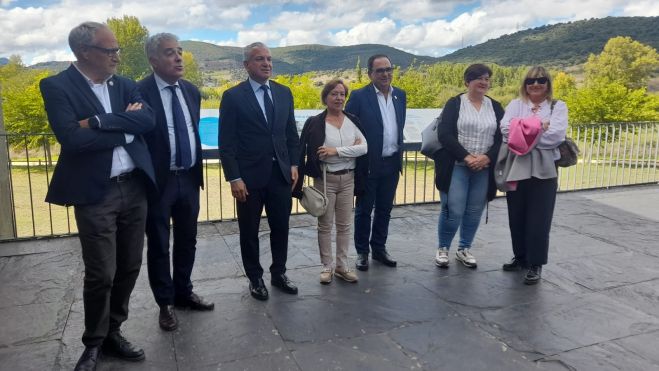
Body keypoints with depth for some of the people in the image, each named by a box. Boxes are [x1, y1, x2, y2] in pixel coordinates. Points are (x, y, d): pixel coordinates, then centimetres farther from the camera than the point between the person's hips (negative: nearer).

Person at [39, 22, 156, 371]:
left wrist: (99, 122, -16)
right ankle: (94, 342, 26)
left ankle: (112, 331, 32)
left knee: (129, 268, 13)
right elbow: (72, 138, -19)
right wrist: (125, 127, -10)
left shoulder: (124, 85, 10)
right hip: (95, 193, -5)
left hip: (134, 188, 5)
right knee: (100, 275, 3)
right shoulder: (57, 86, -5)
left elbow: (148, 120, -7)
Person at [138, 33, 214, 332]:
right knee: (159, 245, 9)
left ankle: (184, 292, 35)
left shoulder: (191, 91, 7)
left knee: (187, 240, 17)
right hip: (158, 181, -6)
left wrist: (197, 171, 12)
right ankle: (165, 303, 24)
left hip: (189, 178, 6)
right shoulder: (139, 92, -13)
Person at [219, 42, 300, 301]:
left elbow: (291, 133, 12)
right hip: (250, 175, -4)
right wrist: (234, 178, -13)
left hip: (281, 173, 4)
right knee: (249, 231, 9)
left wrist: (294, 165, 5)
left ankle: (279, 273, 30)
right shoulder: (233, 96, -6)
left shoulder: (284, 93, 8)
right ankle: (255, 278, 26)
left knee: (281, 227, 12)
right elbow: (226, 142, -8)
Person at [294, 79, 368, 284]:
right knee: (325, 225, 7)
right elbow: (306, 151, -13)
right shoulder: (314, 123, -7)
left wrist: (337, 150, -16)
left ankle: (342, 265, 24)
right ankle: (327, 266, 21)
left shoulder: (352, 121, 3)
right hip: (325, 179, -3)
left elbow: (364, 147, -7)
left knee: (344, 224, 11)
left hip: (348, 179, 3)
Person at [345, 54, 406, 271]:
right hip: (369, 164, -5)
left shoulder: (400, 95, 7)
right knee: (364, 210, 8)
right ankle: (362, 252, 22)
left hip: (392, 163, 5)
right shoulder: (359, 96, -10)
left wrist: (399, 154, 15)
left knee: (384, 209, 15)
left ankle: (379, 248, 30)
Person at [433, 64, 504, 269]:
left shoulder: (495, 107, 10)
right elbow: (444, 134, -11)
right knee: (453, 211, -5)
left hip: (484, 168, 4)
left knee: (474, 211, 9)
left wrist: (487, 157, -13)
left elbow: (502, 137, 4)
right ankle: (443, 248, 16)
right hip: (456, 166, -4)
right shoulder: (454, 103, -1)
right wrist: (466, 156, -18)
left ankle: (464, 249, 27)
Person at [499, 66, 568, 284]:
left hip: (544, 170, -2)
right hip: (517, 169, 2)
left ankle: (536, 264, 11)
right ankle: (521, 257, 28)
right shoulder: (515, 105, 10)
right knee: (517, 217, 10)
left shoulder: (558, 107, 5)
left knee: (539, 220, 0)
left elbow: (556, 135, -11)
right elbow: (506, 130, -7)